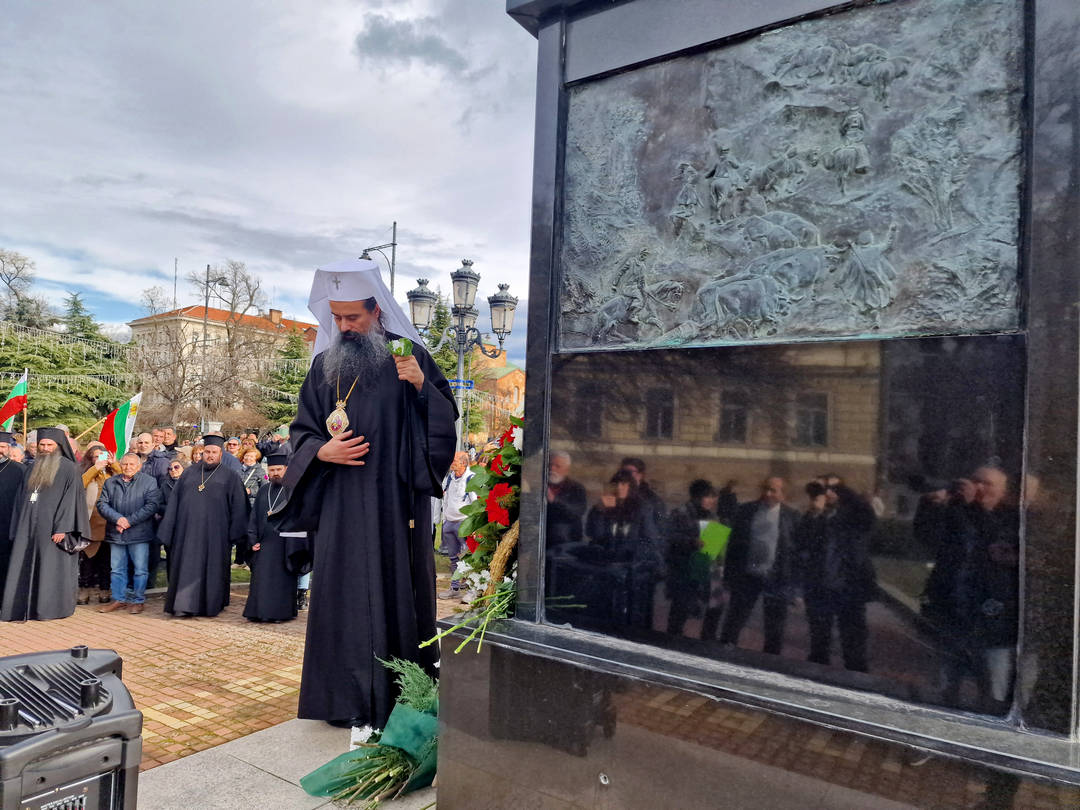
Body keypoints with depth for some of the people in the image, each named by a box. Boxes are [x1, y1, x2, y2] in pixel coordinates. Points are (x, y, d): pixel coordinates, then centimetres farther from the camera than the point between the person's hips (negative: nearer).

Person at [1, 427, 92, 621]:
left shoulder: (68, 468, -5)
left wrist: (62, 528, -19)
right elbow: (24, 496, 19)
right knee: (26, 567, 4)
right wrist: (20, 526, 11)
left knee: (51, 567, -2)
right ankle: (22, 607, 10)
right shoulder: (35, 467, 15)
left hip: (52, 526, -6)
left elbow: (70, 498, -12)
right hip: (29, 527, 6)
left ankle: (53, 608, 6)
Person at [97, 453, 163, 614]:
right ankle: (119, 599, 22)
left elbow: (152, 505, -9)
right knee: (117, 569, 11)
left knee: (140, 569, 0)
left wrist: (130, 521, -14)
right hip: (115, 534, 4)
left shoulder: (149, 482, -1)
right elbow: (102, 504, 5)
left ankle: (138, 600, 12)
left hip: (139, 534, -4)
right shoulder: (110, 483, 12)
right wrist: (117, 519, -12)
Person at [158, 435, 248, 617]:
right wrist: (167, 531, 6)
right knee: (187, 566, 2)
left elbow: (238, 506, 0)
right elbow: (174, 501, 12)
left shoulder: (230, 477, 2)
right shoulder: (189, 473, 11)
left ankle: (210, 605, 16)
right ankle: (184, 604, 10)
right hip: (187, 530, 3)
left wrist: (235, 534, -4)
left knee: (212, 567, 3)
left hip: (214, 532, -2)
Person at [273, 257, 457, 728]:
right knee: (344, 592, 6)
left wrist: (422, 384, -19)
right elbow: (301, 429, 15)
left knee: (397, 588, 2)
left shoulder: (407, 354, 1)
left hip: (396, 500, -3)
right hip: (341, 504, 3)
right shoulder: (324, 366, 11)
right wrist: (323, 450, -6)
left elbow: (446, 418, -1)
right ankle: (346, 698, 20)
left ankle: (404, 696, 16)